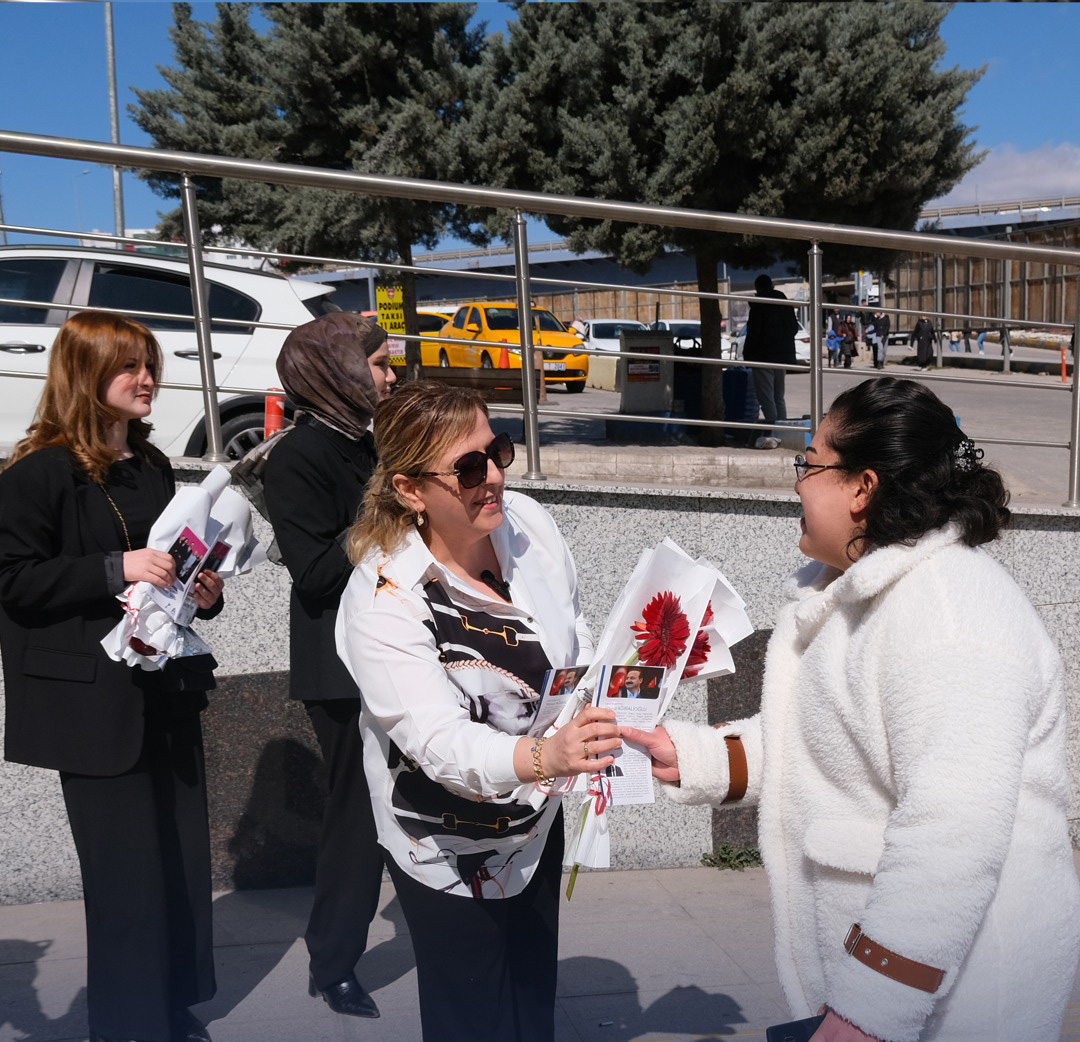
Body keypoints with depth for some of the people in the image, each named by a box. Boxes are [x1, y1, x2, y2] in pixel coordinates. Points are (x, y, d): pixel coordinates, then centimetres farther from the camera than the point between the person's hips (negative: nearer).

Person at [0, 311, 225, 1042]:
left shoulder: (152, 467, 13)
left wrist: (204, 592, 1)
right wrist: (116, 570, -24)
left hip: (168, 688, 7)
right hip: (96, 700, -7)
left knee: (184, 851, 12)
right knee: (127, 868, -1)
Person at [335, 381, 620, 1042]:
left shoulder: (527, 522, -11)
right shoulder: (383, 599, -29)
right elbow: (440, 743, -38)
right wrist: (540, 756, -53)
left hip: (537, 819, 6)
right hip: (450, 850, -6)